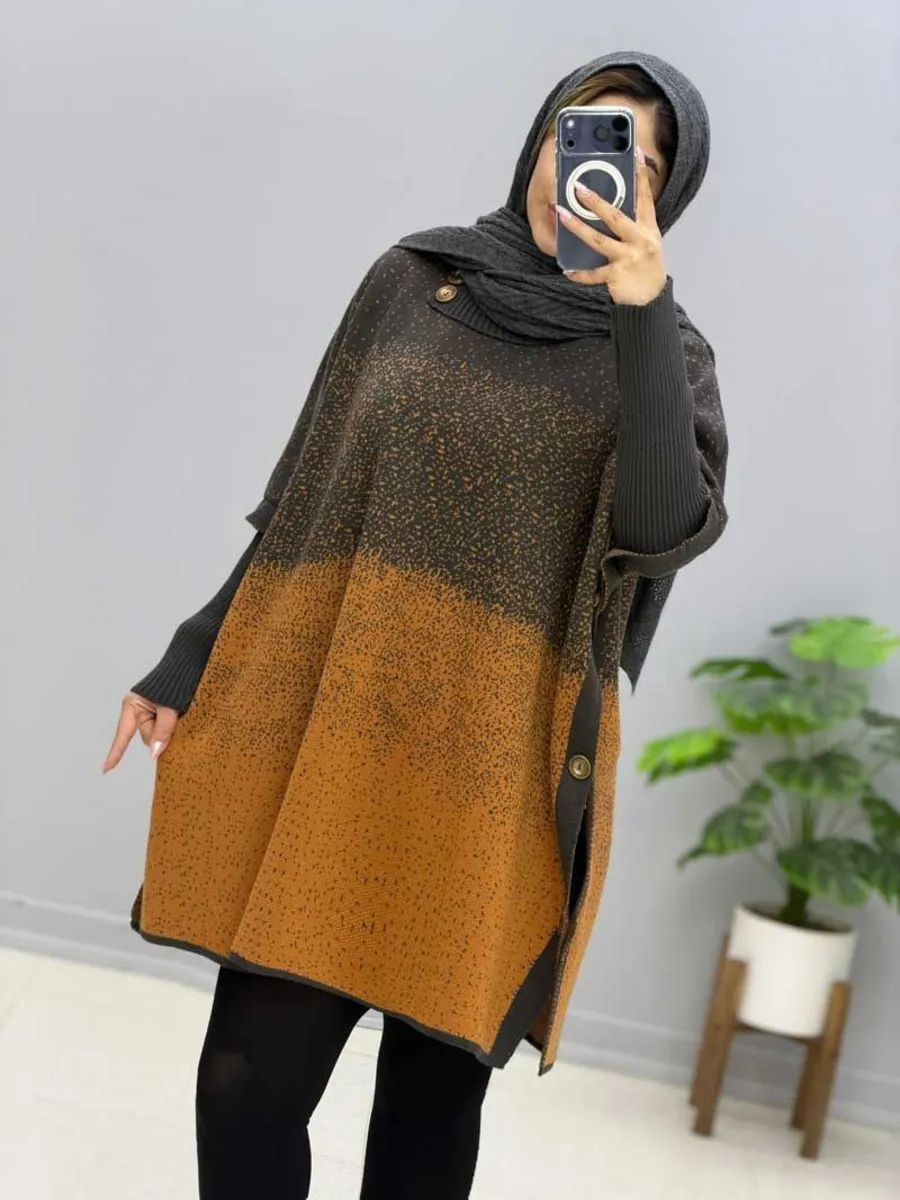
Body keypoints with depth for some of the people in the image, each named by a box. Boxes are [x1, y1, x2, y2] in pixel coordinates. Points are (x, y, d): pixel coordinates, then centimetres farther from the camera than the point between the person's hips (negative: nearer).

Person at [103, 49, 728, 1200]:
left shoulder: (668, 353, 6)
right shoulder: (412, 277, 10)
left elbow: (665, 532, -13)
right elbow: (305, 494, 12)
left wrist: (641, 315, -20)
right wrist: (195, 660, 10)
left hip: (490, 753, -1)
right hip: (320, 715, 2)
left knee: (433, 1085, 8)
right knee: (249, 1075, -3)